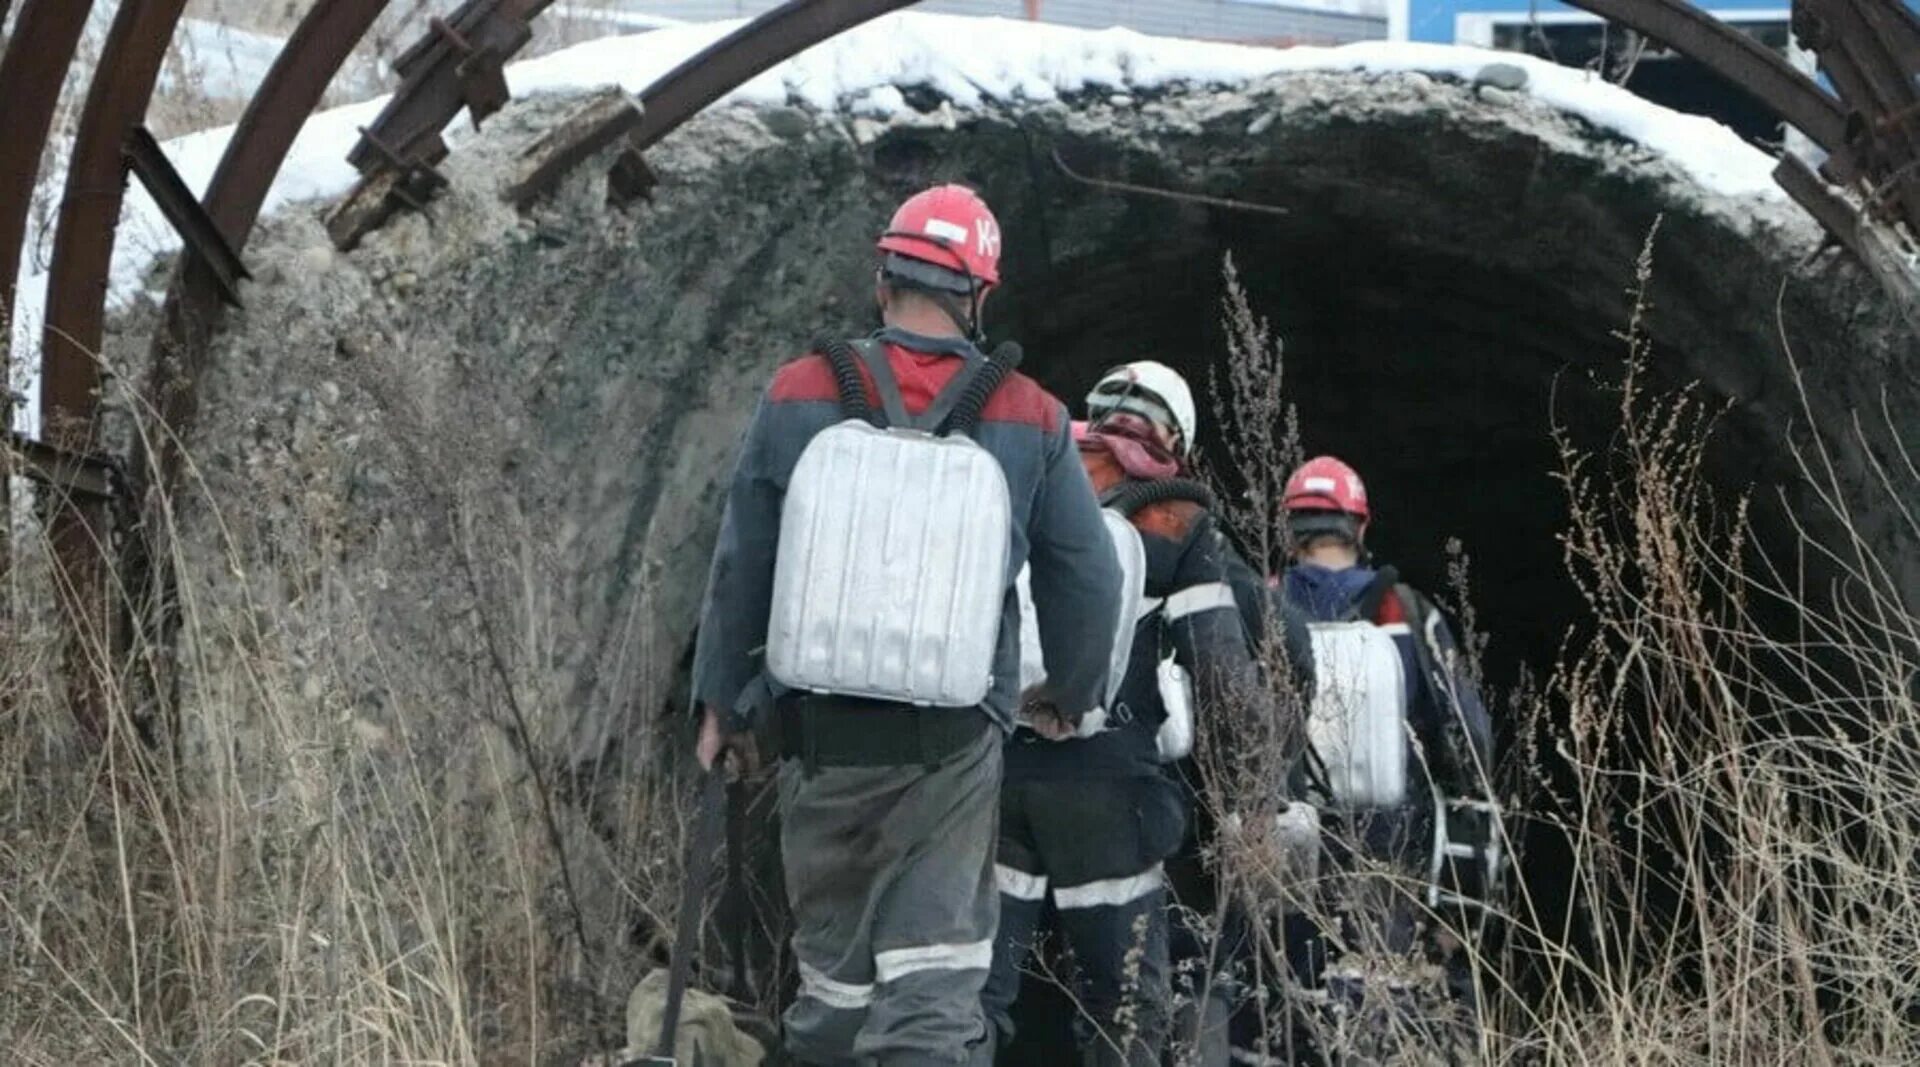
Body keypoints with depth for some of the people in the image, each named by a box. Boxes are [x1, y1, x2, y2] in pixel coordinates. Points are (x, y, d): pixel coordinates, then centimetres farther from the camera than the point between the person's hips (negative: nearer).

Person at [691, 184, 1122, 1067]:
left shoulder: (800, 397, -4)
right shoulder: (1032, 421, -3)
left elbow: (741, 563, 3)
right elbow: (1088, 576, 5)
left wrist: (722, 698, 16)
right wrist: (1073, 694, 23)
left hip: (818, 729, 1)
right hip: (955, 741, -1)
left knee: (832, 959, 16)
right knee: (936, 959, 0)